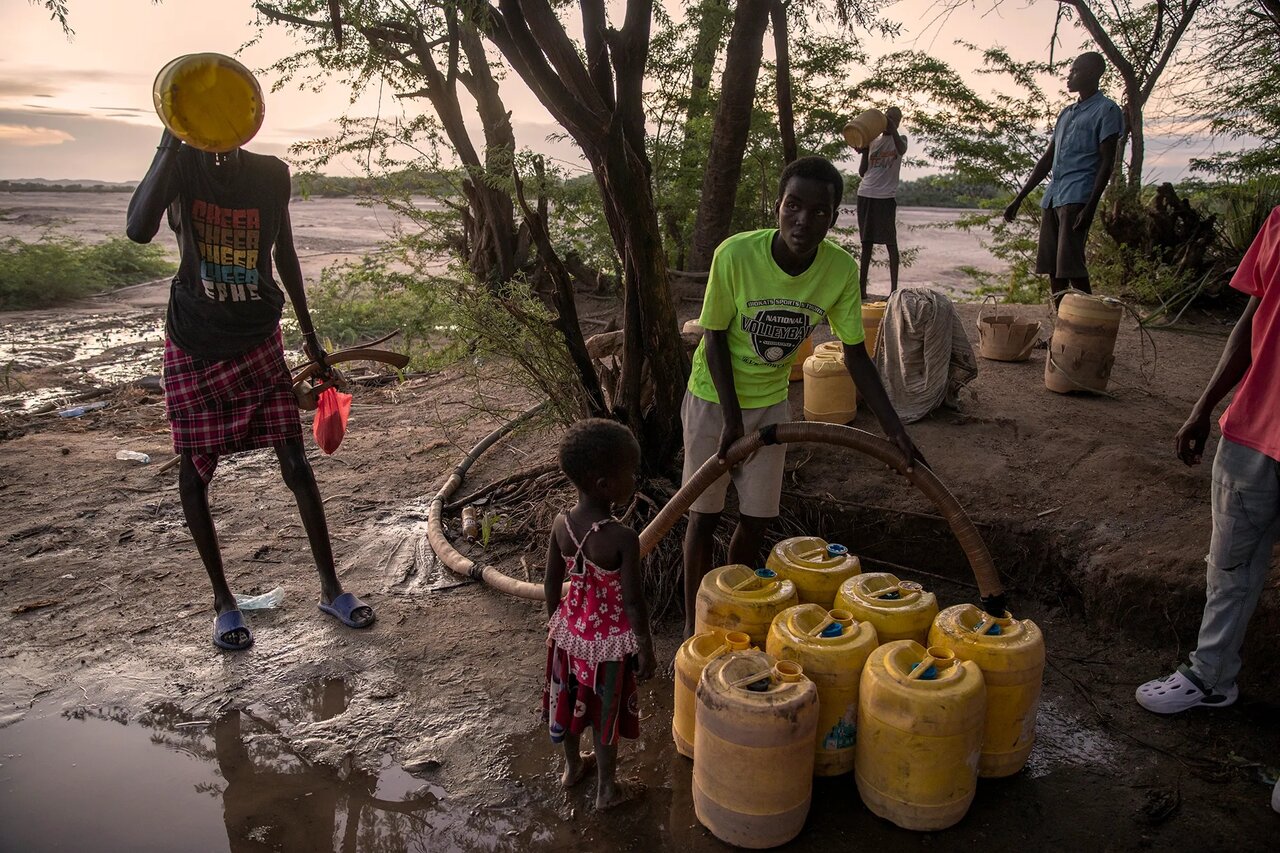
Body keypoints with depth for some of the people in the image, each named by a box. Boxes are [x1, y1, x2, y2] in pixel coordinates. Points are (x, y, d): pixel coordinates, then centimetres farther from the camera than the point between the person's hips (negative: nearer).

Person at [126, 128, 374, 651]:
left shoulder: (271, 175, -1)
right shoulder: (181, 166, -9)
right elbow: (139, 231, -29)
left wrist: (308, 333, 18)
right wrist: (171, 143, -34)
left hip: (258, 340, 2)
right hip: (194, 346, -1)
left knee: (296, 465, -1)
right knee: (194, 472, 5)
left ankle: (330, 588, 12)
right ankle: (222, 599, 22)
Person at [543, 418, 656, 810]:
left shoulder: (561, 524, -13)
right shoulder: (623, 539, -30)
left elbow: (552, 582, -1)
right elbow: (633, 603, -24)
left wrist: (556, 622, 15)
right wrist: (646, 649, -9)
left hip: (569, 630, 5)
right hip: (610, 640, -5)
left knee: (571, 700, 26)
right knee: (606, 713, 16)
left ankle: (572, 766, 50)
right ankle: (607, 789, 37)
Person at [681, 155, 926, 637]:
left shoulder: (841, 271, -17)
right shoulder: (736, 255, -27)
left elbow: (855, 354, -7)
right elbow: (714, 339, -16)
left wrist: (894, 429, -10)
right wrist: (732, 419, -18)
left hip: (771, 402, 3)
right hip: (714, 400, -3)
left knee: (755, 520, 9)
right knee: (705, 515, 5)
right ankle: (694, 626, 23)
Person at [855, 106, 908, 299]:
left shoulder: (899, 139, 6)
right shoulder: (872, 141, 17)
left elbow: (902, 150, -20)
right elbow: (862, 172, 13)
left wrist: (892, 129, -29)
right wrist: (864, 153, -2)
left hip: (886, 196, -5)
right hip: (865, 194, 5)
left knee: (890, 242, -5)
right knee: (866, 242, 7)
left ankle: (894, 289, -6)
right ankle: (861, 287, 11)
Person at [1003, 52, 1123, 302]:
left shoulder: (1106, 110, 1)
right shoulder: (1067, 113, 25)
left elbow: (1107, 161, -7)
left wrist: (1091, 206, -18)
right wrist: (1018, 199, 20)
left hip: (1077, 197, -8)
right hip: (1052, 196, 8)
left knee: (1070, 265, -17)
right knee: (1051, 268, 4)